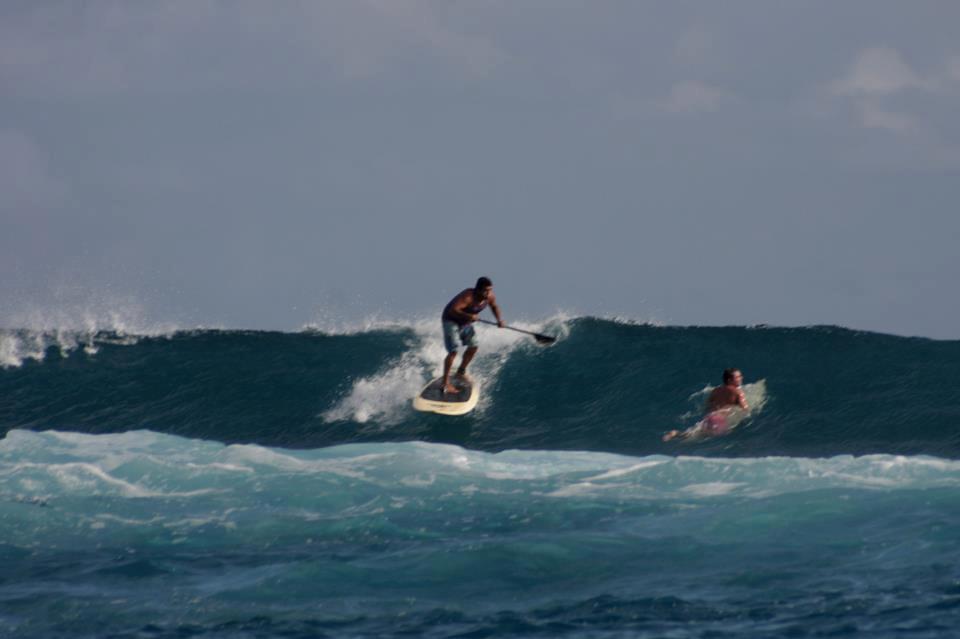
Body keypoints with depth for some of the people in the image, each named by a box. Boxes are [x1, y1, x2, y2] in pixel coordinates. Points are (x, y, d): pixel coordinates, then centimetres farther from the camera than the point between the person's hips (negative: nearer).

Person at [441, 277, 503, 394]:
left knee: (473, 347, 12)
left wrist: (499, 319, -5)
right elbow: (453, 310, -42)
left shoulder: (490, 297, -12)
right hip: (451, 321, -8)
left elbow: (494, 306, 11)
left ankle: (461, 372, 35)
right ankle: (446, 383, -12)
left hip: (466, 322, 8)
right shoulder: (467, 296, -36)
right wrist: (469, 316, -53)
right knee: (453, 351, -15)